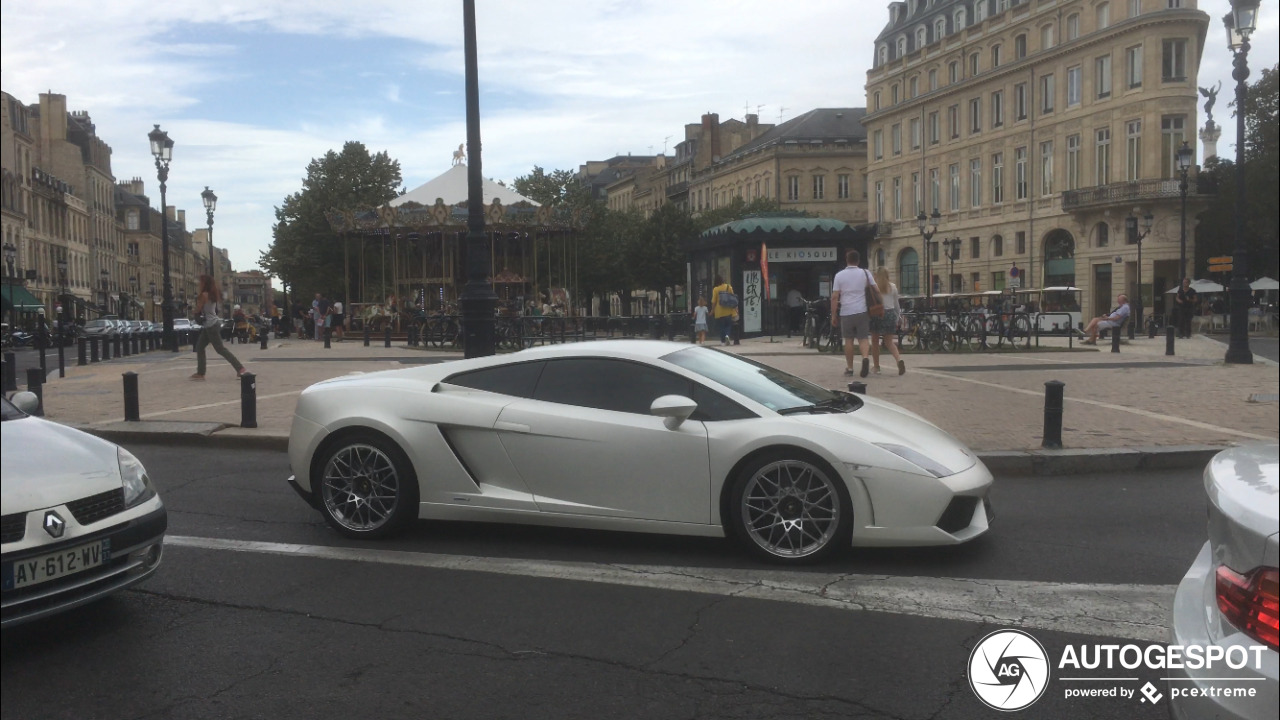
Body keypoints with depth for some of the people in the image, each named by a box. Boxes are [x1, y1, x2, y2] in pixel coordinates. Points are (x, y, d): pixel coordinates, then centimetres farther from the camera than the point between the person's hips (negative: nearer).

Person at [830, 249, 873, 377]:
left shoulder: (839, 275, 1)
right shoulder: (865, 273, 4)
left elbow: (834, 297, -2)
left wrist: (833, 315, 3)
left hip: (846, 312, 0)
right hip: (862, 311, 1)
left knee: (848, 340, 9)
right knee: (862, 339, 5)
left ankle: (849, 368, 13)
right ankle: (865, 358, -21)